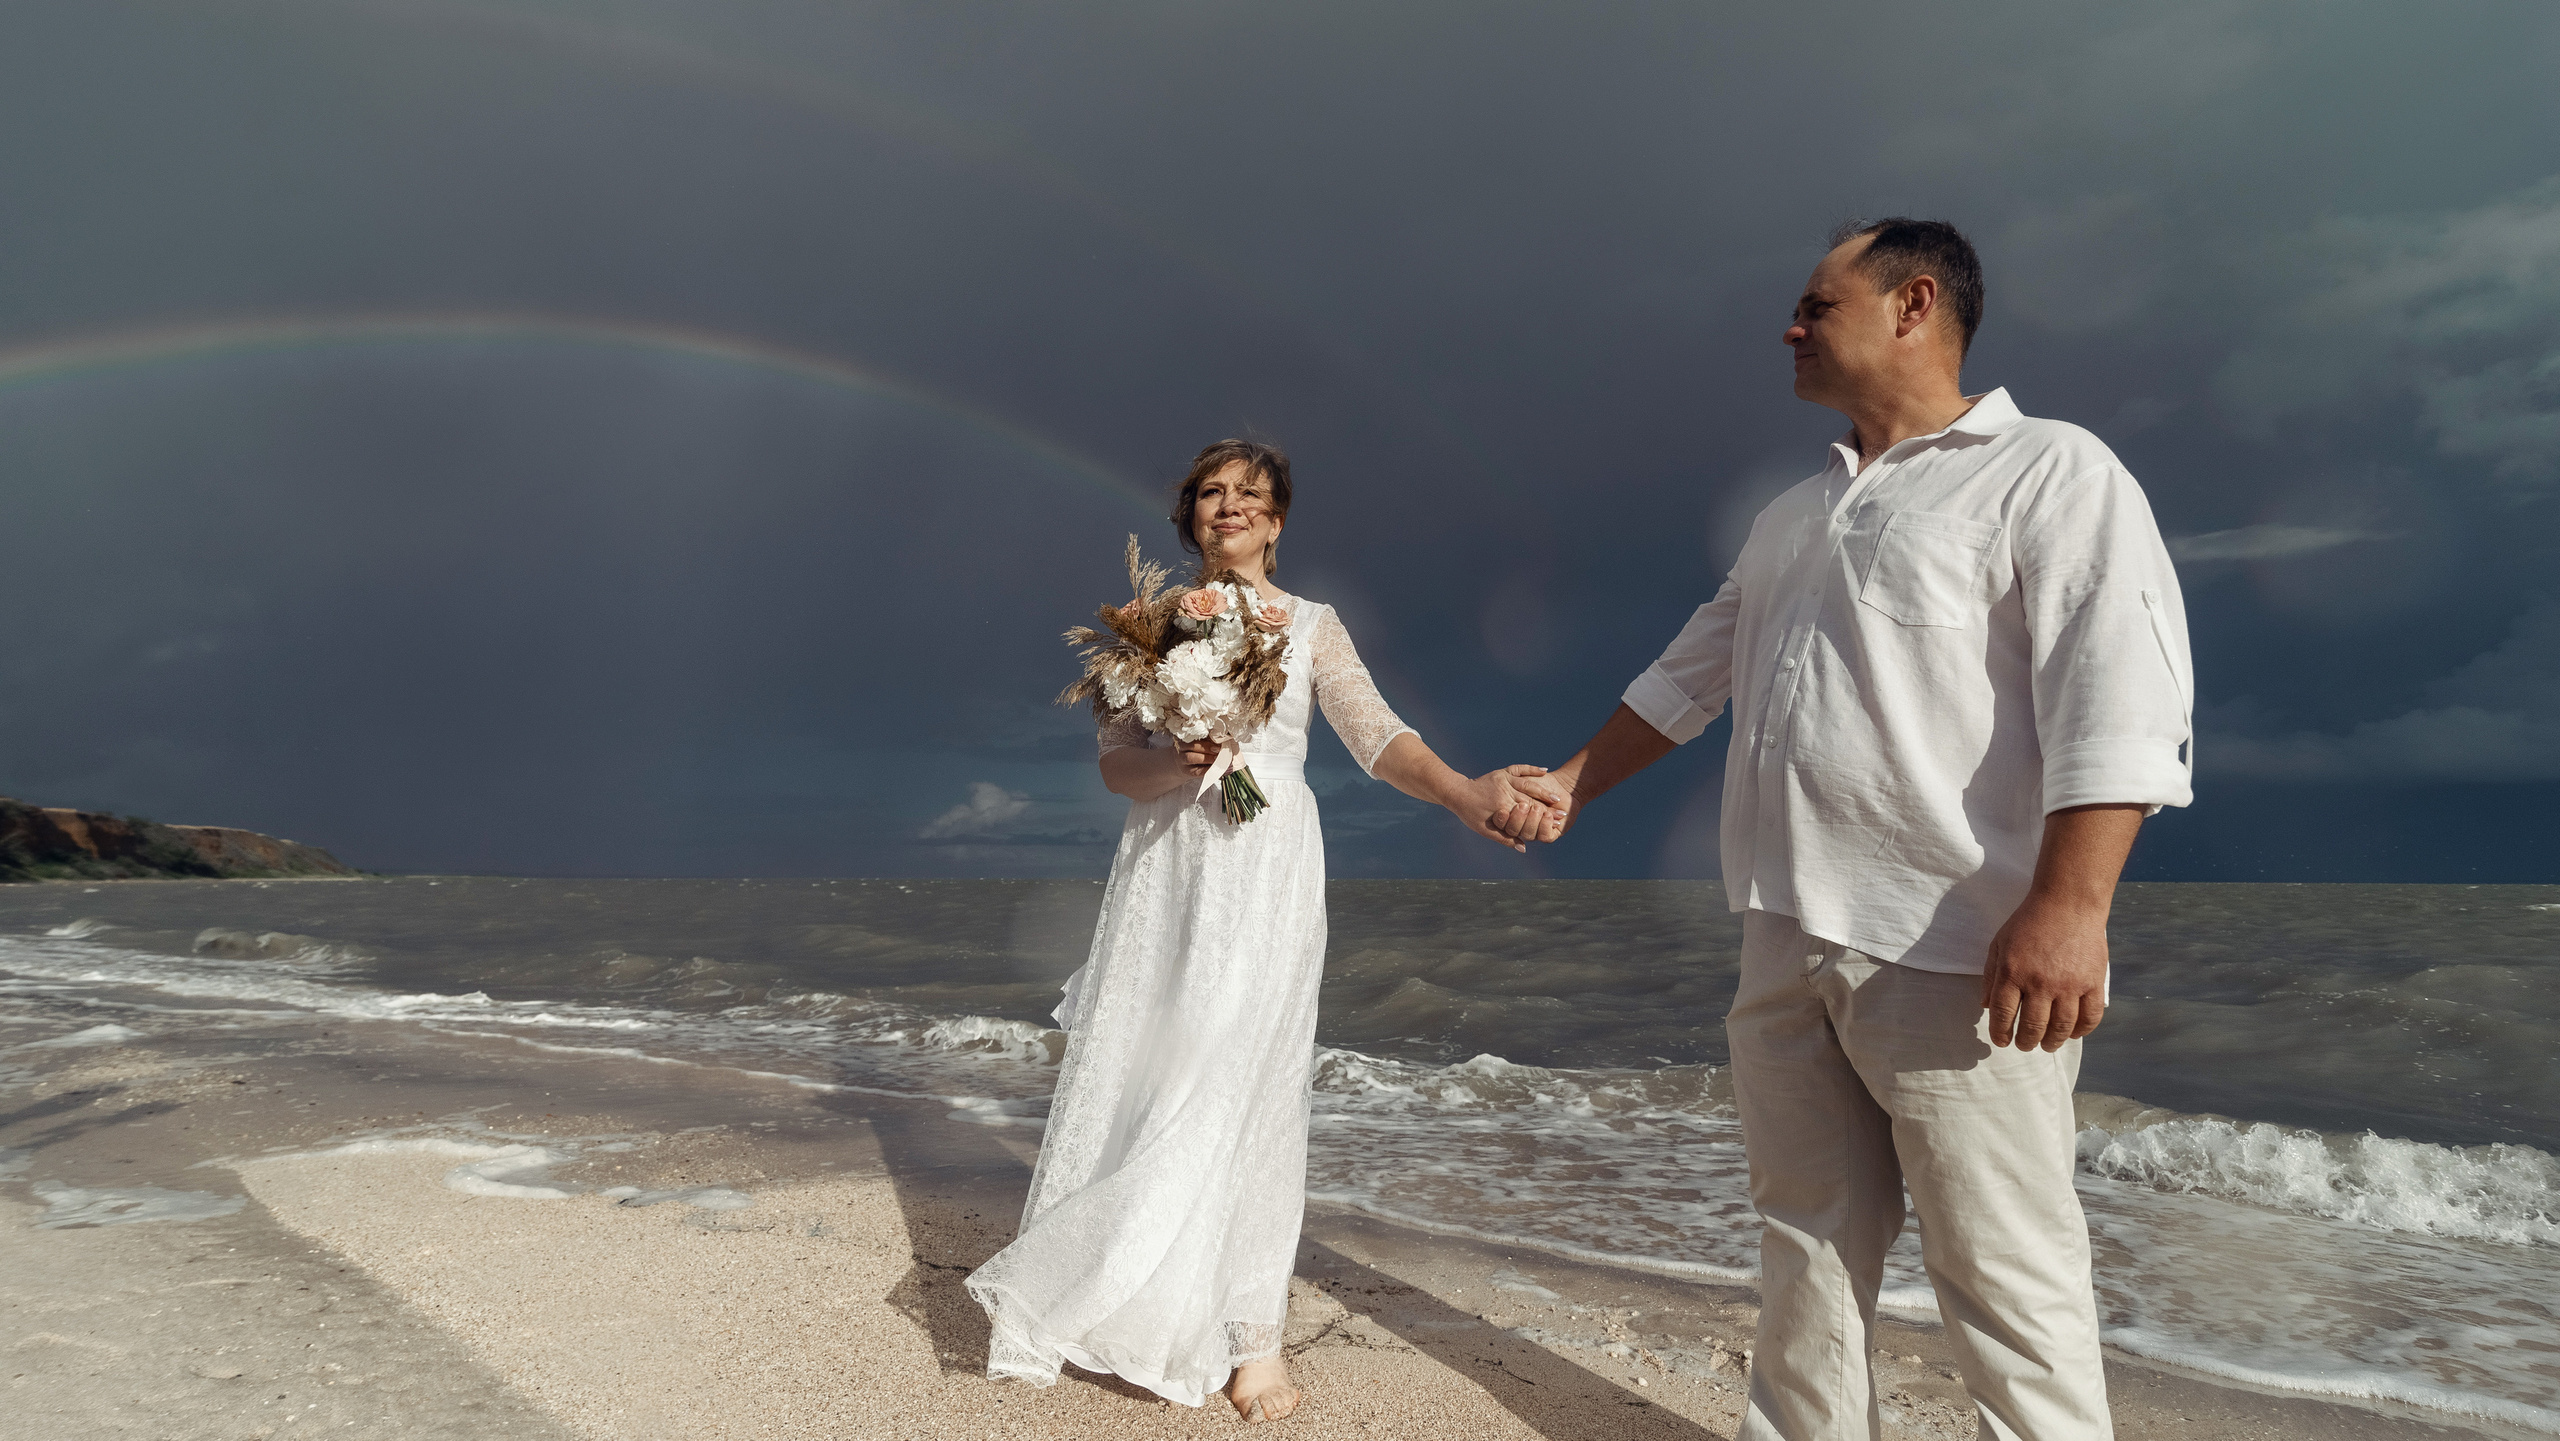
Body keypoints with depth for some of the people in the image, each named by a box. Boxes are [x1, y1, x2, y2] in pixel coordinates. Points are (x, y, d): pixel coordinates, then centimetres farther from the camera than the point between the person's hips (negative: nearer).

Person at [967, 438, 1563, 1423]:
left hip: (1265, 872, -2)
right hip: (1164, 868, 2)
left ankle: (1251, 1331, 7)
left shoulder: (1312, 627, 6)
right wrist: (1177, 765, -16)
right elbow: (1114, 761, 7)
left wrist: (1466, 793, -29)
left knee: (1241, 1087, -5)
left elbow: (1376, 736, -10)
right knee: (1132, 1084, 1)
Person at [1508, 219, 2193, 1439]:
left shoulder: (2050, 473, -4)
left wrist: (2067, 907, -27)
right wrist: (1572, 784, 30)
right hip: (1787, 949, 8)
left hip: (1952, 959, -7)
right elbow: (1686, 677, 30)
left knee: (2004, 1272, -1)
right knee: (1807, 1245, 15)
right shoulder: (1792, 517, 21)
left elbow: (2120, 706, -17)